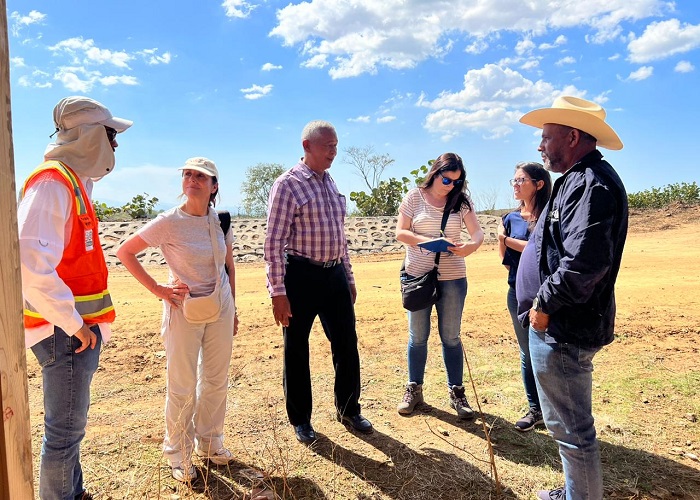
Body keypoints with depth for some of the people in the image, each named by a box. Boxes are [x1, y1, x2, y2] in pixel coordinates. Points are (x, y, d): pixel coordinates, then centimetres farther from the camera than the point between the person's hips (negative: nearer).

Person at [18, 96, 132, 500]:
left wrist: (87, 321, 14)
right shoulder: (52, 183, -16)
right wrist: (73, 323, -21)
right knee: (66, 430, 3)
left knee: (70, 424, 21)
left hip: (81, 327, 10)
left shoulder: (76, 182, 13)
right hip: (65, 331, -10)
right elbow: (30, 262, -28)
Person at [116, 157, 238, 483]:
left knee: (216, 381, 14)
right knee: (183, 386, 5)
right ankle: (179, 454, 25)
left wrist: (232, 308, 12)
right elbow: (125, 252, -7)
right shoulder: (169, 222, -13)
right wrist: (156, 289, -11)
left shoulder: (220, 221, 1)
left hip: (220, 308, 4)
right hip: (183, 310, -4)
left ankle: (210, 442, 34)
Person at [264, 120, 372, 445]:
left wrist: (349, 278, 18)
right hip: (301, 276, -6)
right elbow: (273, 241, -14)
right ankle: (300, 420, 27)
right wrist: (277, 292, -17)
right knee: (296, 351, 8)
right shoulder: (288, 184, -10)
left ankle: (348, 410, 32)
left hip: (335, 275, 7)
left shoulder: (332, 184, 13)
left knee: (347, 345, 12)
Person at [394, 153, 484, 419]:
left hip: (452, 278, 1)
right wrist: (427, 241, -23)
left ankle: (456, 392, 22)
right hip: (418, 276, -1)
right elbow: (400, 232, -5)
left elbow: (478, 232, -5)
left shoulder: (461, 200, 1)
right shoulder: (414, 197, -2)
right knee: (418, 336, 10)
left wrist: (471, 245, -28)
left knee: (451, 336, 9)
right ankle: (414, 389, 25)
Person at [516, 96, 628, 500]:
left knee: (572, 430, 3)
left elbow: (584, 262, -31)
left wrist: (545, 305, -18)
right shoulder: (578, 179, 15)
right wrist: (543, 305, 15)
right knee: (566, 422, 24)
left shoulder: (591, 183, -19)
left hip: (562, 330, -11)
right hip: (558, 325, 11)